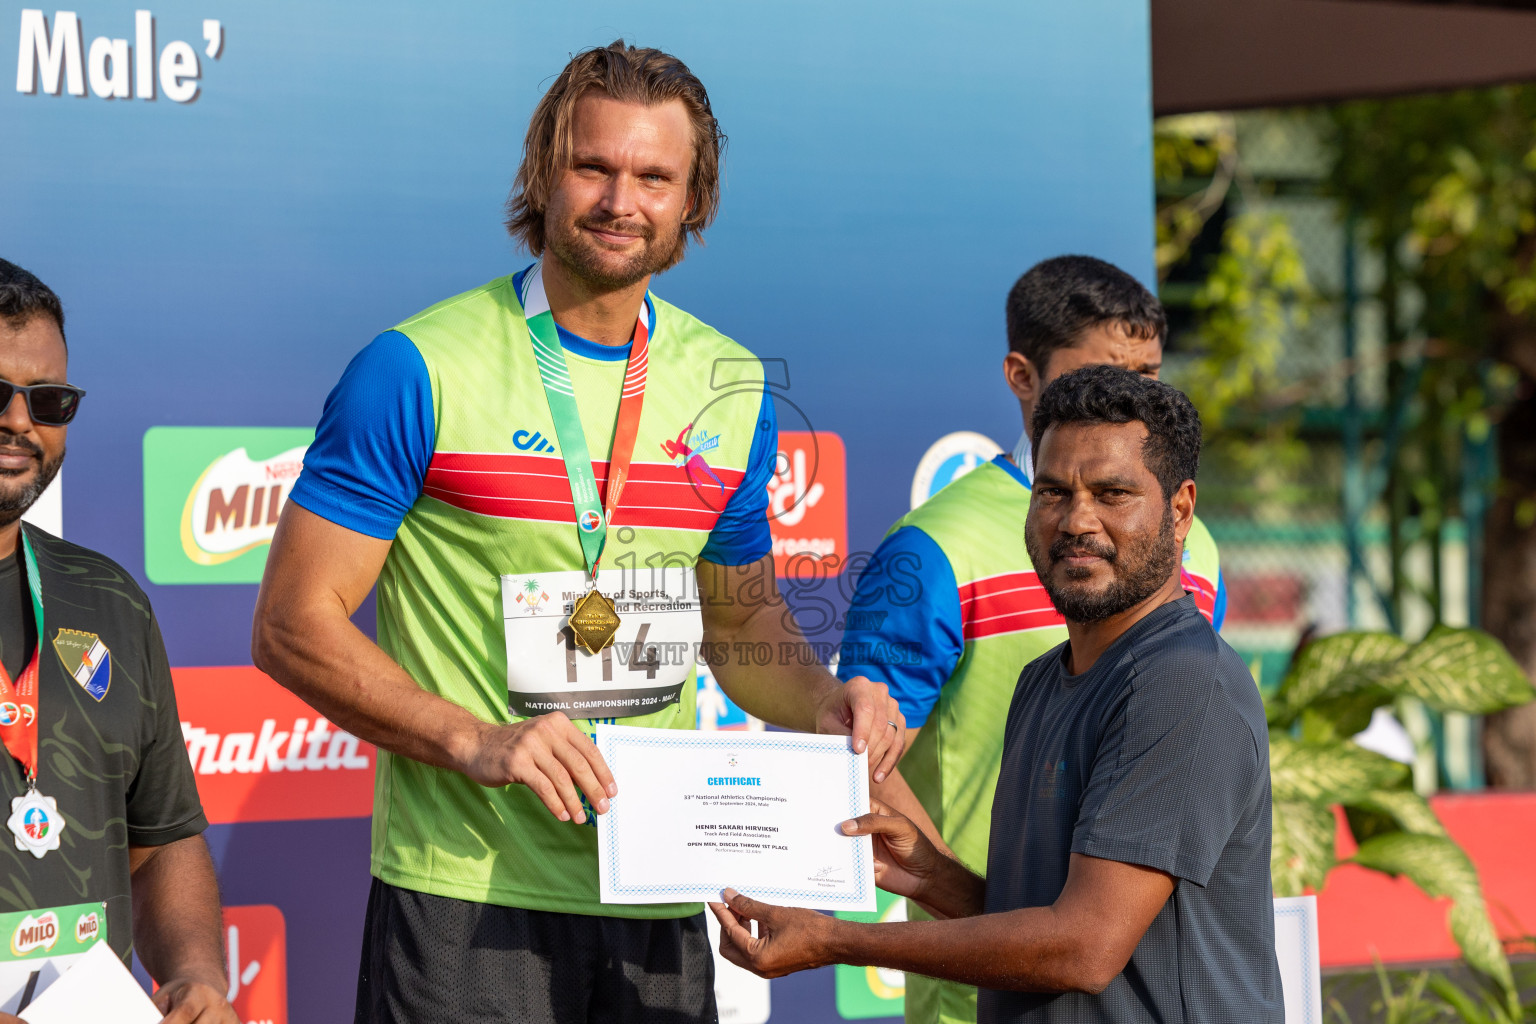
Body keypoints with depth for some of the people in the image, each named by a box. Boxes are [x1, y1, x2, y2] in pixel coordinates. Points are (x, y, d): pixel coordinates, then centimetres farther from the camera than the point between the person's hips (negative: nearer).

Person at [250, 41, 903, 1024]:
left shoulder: (731, 388, 10)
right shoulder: (419, 372, -6)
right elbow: (293, 626, -7)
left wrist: (824, 701, 0)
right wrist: (475, 741, -18)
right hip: (469, 893, -4)